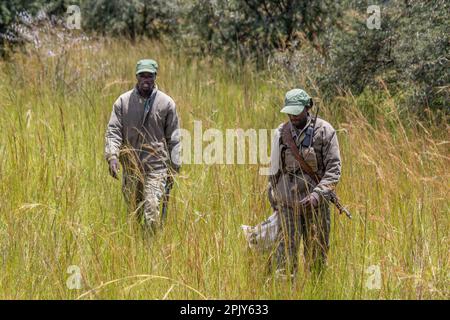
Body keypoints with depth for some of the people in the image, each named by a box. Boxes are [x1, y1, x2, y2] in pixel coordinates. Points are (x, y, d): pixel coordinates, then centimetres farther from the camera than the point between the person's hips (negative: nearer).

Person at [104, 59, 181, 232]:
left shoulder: (166, 103, 1)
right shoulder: (123, 101, 3)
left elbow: (173, 138, 5)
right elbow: (113, 131, -2)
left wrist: (173, 168, 2)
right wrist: (112, 156, -18)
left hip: (156, 167, -2)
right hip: (130, 167, 2)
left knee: (152, 211, -14)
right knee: (133, 212, 10)